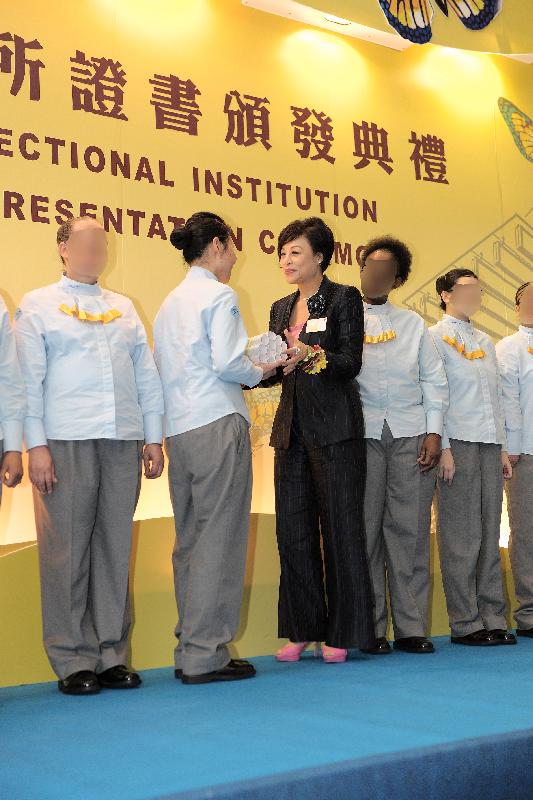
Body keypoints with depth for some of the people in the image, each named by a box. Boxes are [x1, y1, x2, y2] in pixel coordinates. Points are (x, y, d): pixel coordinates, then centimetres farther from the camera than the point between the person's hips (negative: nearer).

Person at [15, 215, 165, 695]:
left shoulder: (124, 308, 19)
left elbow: (147, 375, 16)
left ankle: (111, 656, 12)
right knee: (68, 550, -2)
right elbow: (29, 380, 0)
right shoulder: (38, 306, 8)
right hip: (66, 441, -3)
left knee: (115, 548, 4)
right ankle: (73, 661, 6)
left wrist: (153, 437, 9)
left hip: (123, 442, 4)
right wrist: (36, 445, -8)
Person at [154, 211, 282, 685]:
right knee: (219, 539, -4)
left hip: (178, 429, 8)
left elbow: (165, 370, 15)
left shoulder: (171, 302, 18)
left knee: (189, 540, 11)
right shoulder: (219, 296, -5)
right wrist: (259, 373, 3)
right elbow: (226, 362, -16)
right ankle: (204, 655, -2)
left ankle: (190, 647, 17)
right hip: (217, 425, -8)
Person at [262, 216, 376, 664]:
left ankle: (342, 632, 8)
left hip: (334, 428, -6)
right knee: (293, 529, 6)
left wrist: (312, 355, -26)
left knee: (340, 526, -1)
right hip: (292, 426, 6)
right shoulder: (281, 309, 18)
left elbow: (351, 362, -10)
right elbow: (278, 370, 17)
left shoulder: (344, 298, -1)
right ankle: (302, 630, 16)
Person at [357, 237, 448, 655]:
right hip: (362, 433, -2)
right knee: (366, 528, -2)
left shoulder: (413, 323, 18)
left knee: (411, 529, 0)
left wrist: (433, 432, 2)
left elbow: (434, 380, 13)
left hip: (410, 435, 2)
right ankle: (370, 629, 5)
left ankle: (411, 627, 5)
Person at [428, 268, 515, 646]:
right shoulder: (436, 337, 0)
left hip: (489, 446, 6)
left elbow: (497, 398, 20)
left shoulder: (486, 342, 21)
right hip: (457, 444, -6)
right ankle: (466, 623, 2)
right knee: (461, 537, -4)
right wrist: (442, 447, -13)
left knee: (490, 534, 6)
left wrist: (503, 448, 14)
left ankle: (493, 619, 11)